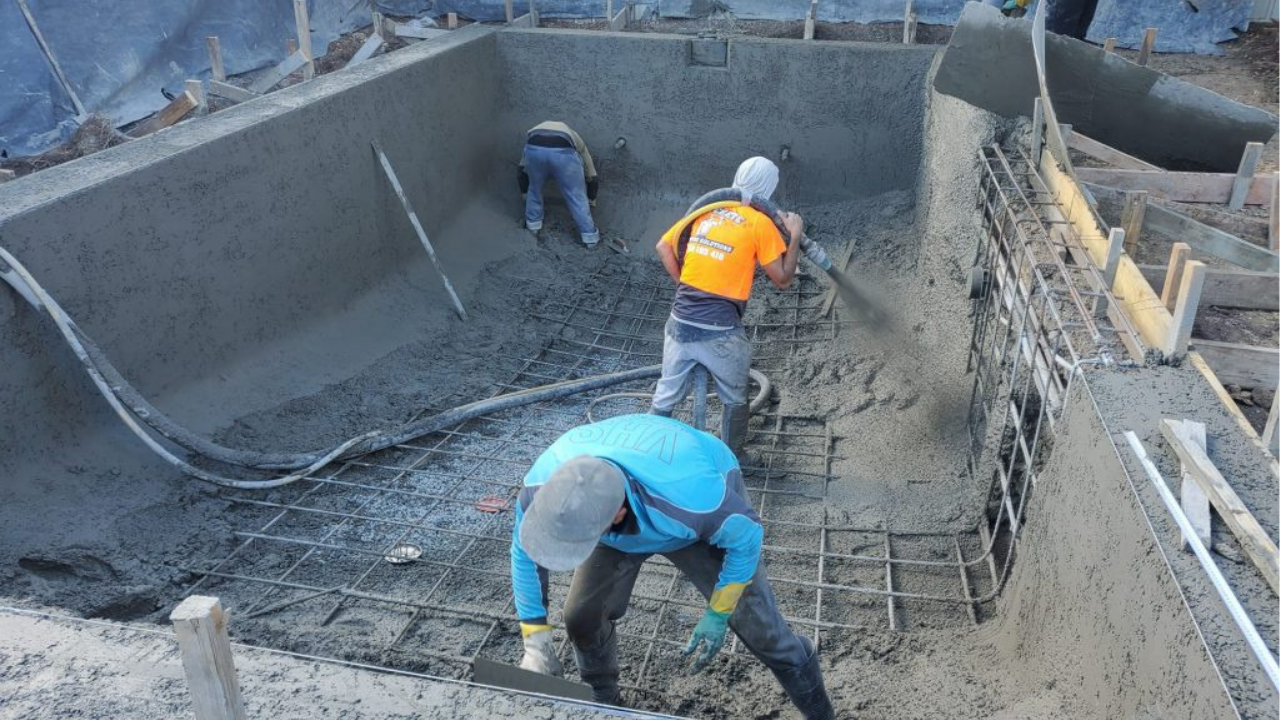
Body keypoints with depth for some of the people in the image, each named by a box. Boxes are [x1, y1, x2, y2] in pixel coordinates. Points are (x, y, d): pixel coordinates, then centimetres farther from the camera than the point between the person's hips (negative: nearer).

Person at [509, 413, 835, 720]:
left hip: (707, 515, -3)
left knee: (758, 624, -3)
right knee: (583, 616, 0)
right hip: (625, 519, 4)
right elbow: (525, 555, -13)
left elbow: (745, 535, -25)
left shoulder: (691, 494, -48)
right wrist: (536, 641, -13)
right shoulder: (542, 485, -35)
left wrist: (718, 614, -16)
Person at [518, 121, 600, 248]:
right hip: (564, 151, -1)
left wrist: (524, 193, 59)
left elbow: (522, 168, 46)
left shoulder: (535, 130, 44)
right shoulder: (575, 138, 40)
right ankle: (590, 236, 21)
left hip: (534, 149, 1)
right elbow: (591, 176, 44)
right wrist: (592, 199, 59)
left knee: (534, 187, 29)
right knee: (577, 195, 15)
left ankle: (533, 225, 39)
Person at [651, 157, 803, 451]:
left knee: (666, 395, 20)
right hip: (720, 334, -4)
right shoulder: (760, 222, -8)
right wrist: (795, 235, 4)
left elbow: (663, 247, 12)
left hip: (681, 324, 5)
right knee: (735, 401, 19)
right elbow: (782, 278, -4)